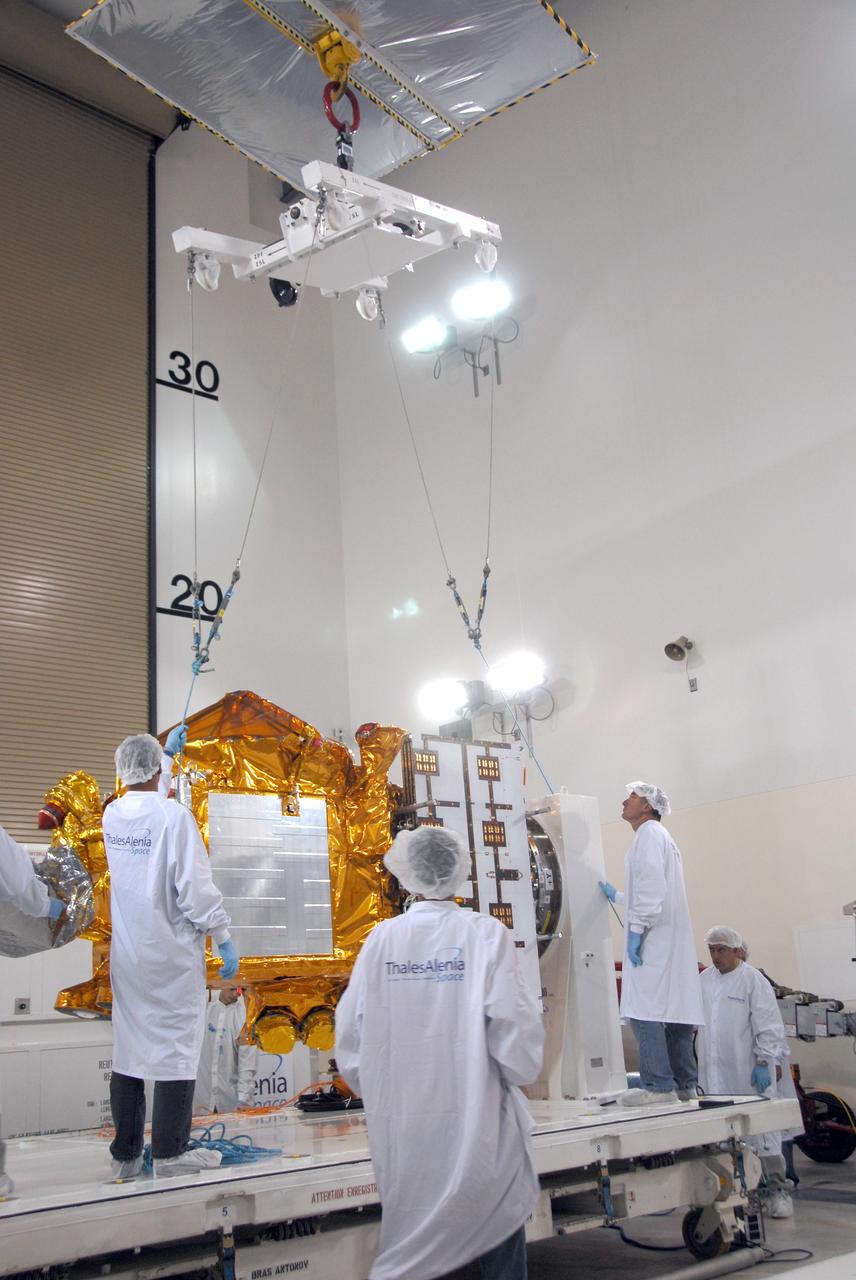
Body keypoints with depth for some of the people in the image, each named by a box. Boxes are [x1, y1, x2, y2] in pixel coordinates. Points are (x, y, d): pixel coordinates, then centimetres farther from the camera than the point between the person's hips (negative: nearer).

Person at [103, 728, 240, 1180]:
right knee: (175, 1047, 2)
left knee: (127, 1047, 12)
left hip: (126, 953, 7)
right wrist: (223, 939, -7)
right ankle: (170, 1153, 7)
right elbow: (196, 886, -17)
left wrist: (169, 752, 41)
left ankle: (125, 1155, 21)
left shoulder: (113, 814, 4)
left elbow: (141, 794, 28)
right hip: (171, 955, -6)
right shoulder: (174, 816, -16)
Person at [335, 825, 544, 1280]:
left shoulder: (381, 939, -5)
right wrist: (516, 1072, 4)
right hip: (476, 1120, -2)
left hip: (400, 1128, 3)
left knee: (411, 1239, 19)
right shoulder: (485, 934, -11)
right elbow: (514, 1025, -15)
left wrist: (379, 1091, 13)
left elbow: (349, 1036, -2)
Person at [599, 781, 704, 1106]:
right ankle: (684, 1085, 12)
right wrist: (617, 896, 38)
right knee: (674, 1010, 9)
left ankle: (657, 1086, -16)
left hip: (653, 937, -10)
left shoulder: (649, 834, -5)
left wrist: (637, 929, -19)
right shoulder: (659, 836, 25)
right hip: (671, 939, 10)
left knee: (645, 1010, -13)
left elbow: (652, 884, -17)